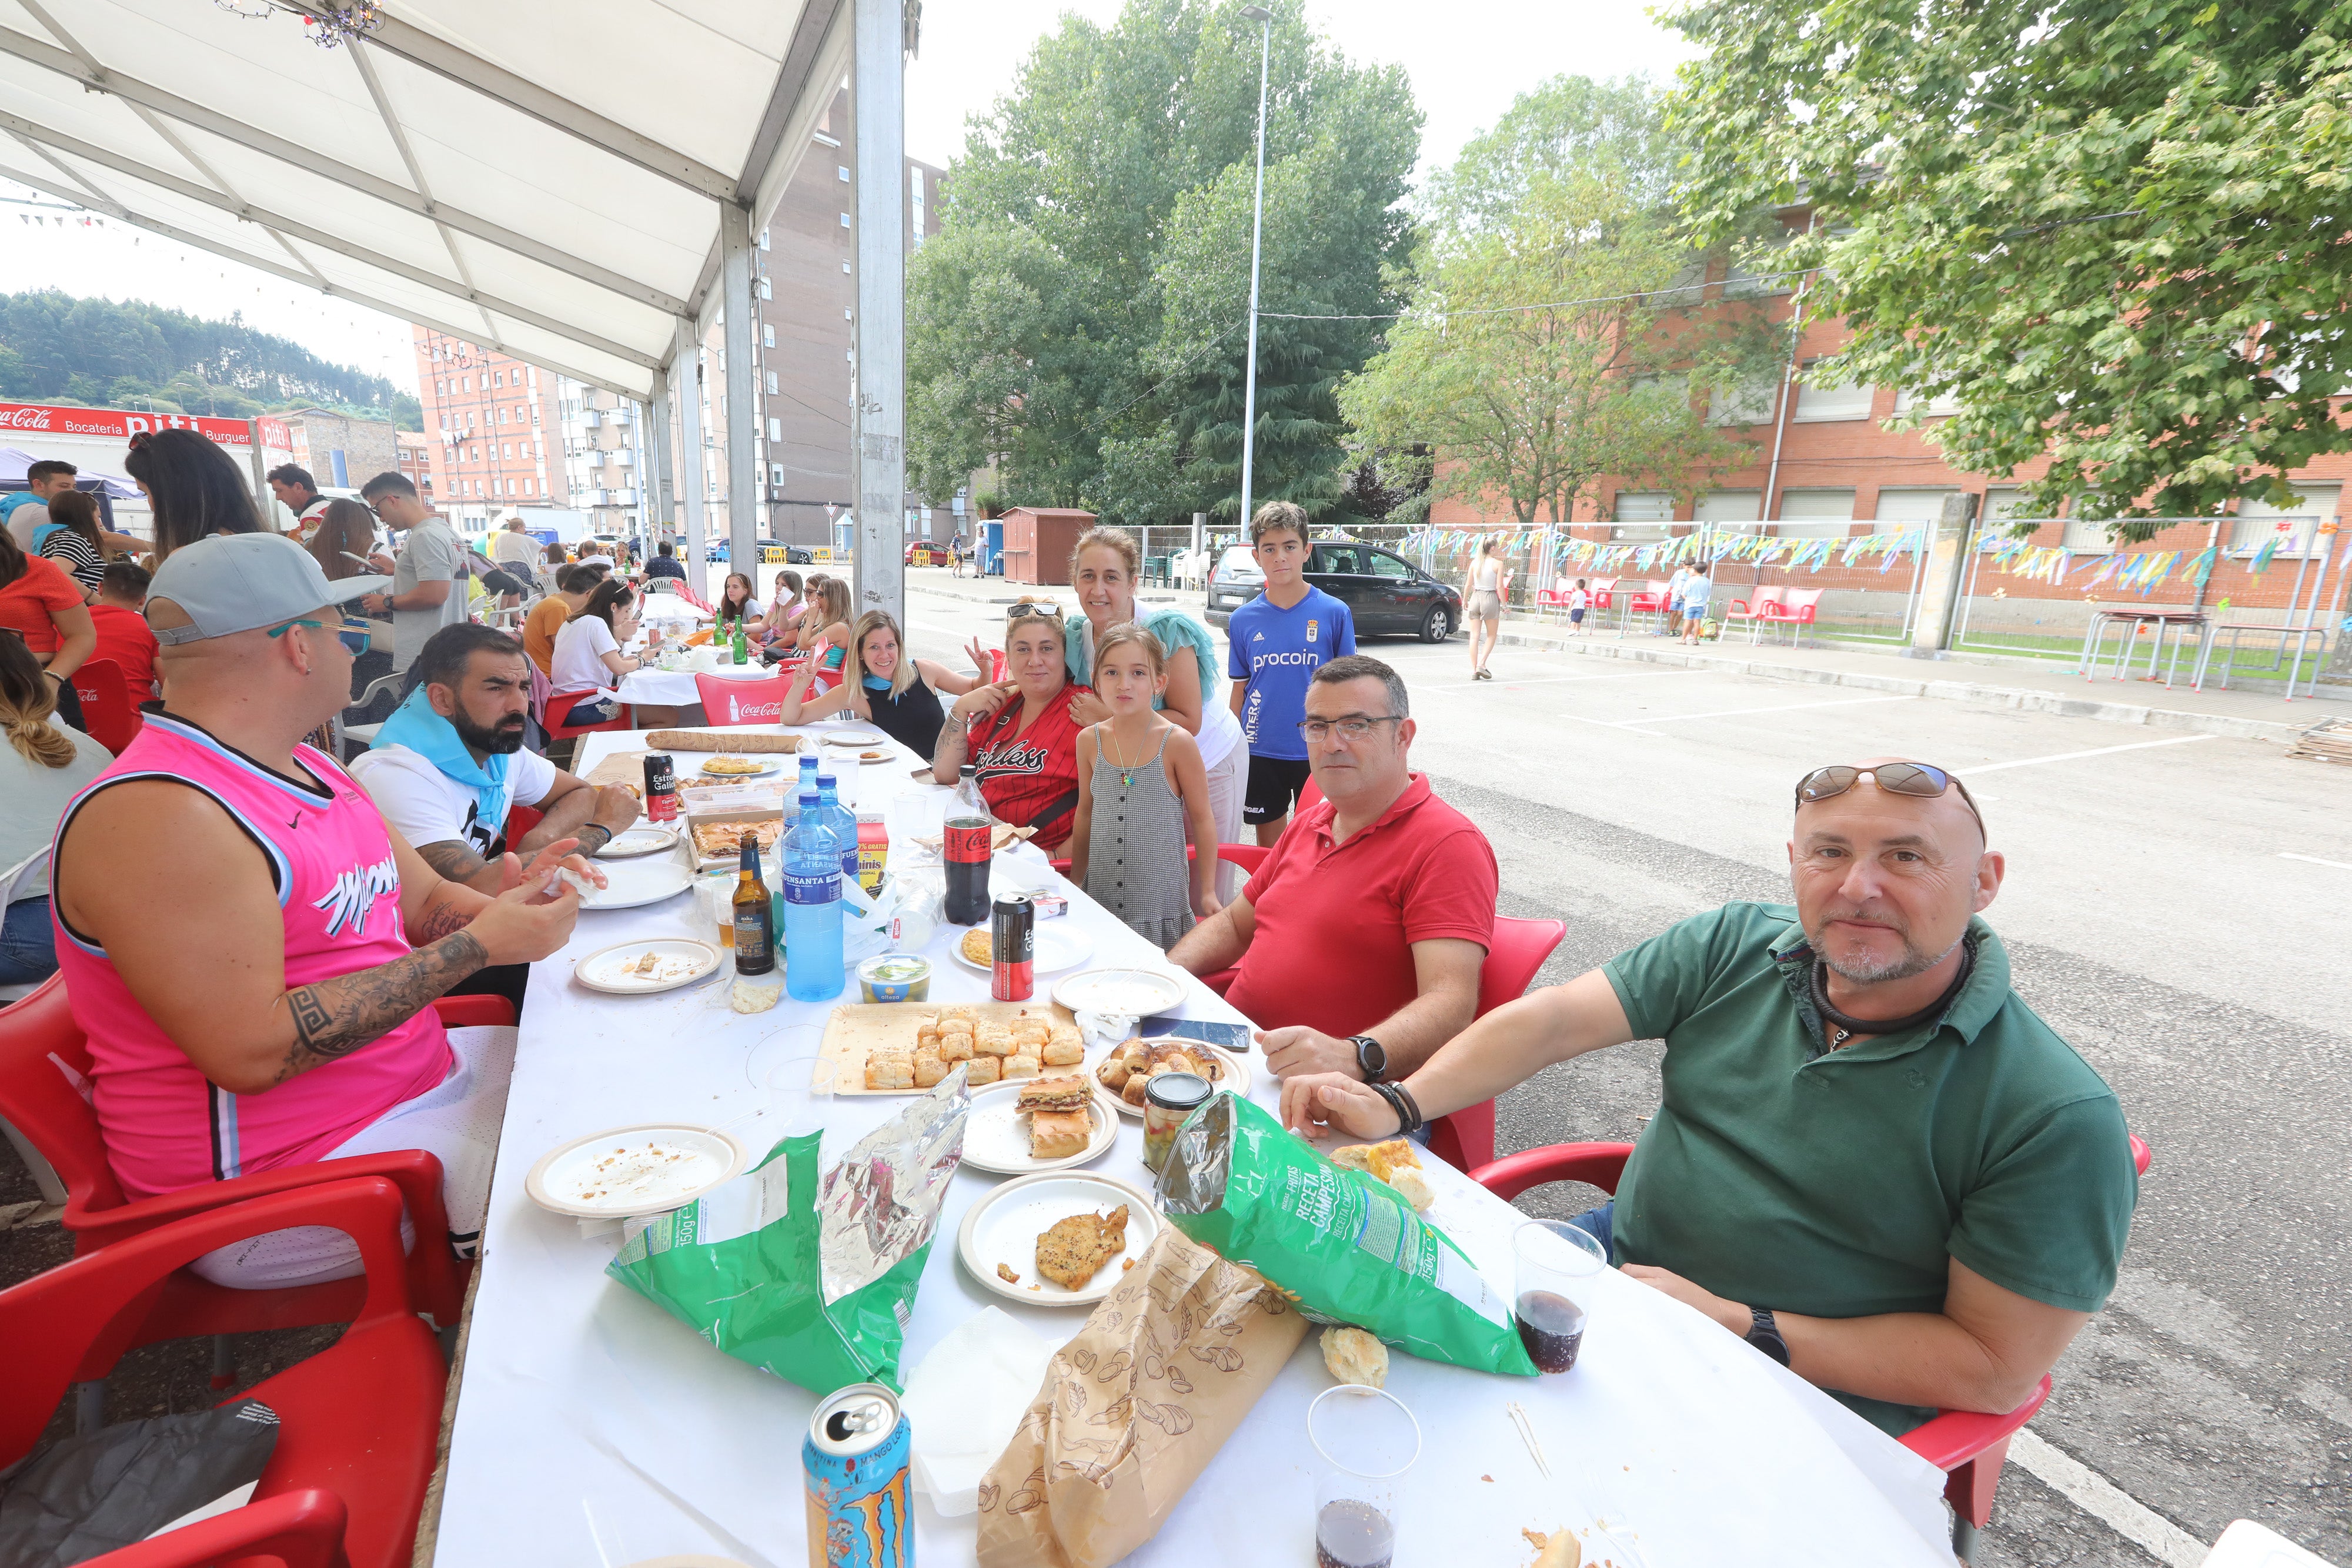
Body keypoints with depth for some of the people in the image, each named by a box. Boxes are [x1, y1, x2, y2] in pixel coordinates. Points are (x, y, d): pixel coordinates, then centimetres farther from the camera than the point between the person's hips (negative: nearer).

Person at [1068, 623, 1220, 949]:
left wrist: (1208, 892, -3)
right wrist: (1075, 881, 17)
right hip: (1101, 892, 3)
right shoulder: (1089, 741, 1)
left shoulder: (1176, 742, -10)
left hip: (1160, 894, -3)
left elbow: (1202, 818, -3)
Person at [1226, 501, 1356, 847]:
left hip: (1317, 753, -2)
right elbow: (1240, 689, 7)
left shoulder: (1335, 613, -4)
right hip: (1260, 753, 2)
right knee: (1269, 848, 14)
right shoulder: (1243, 620, 1)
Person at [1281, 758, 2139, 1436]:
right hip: (1620, 1256, 5)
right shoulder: (1738, 947, -5)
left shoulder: (2060, 1120, -16)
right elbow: (1551, 1018, -10)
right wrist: (1397, 1105, -23)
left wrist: (1737, 1327, -19)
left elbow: (1995, 1368, -14)